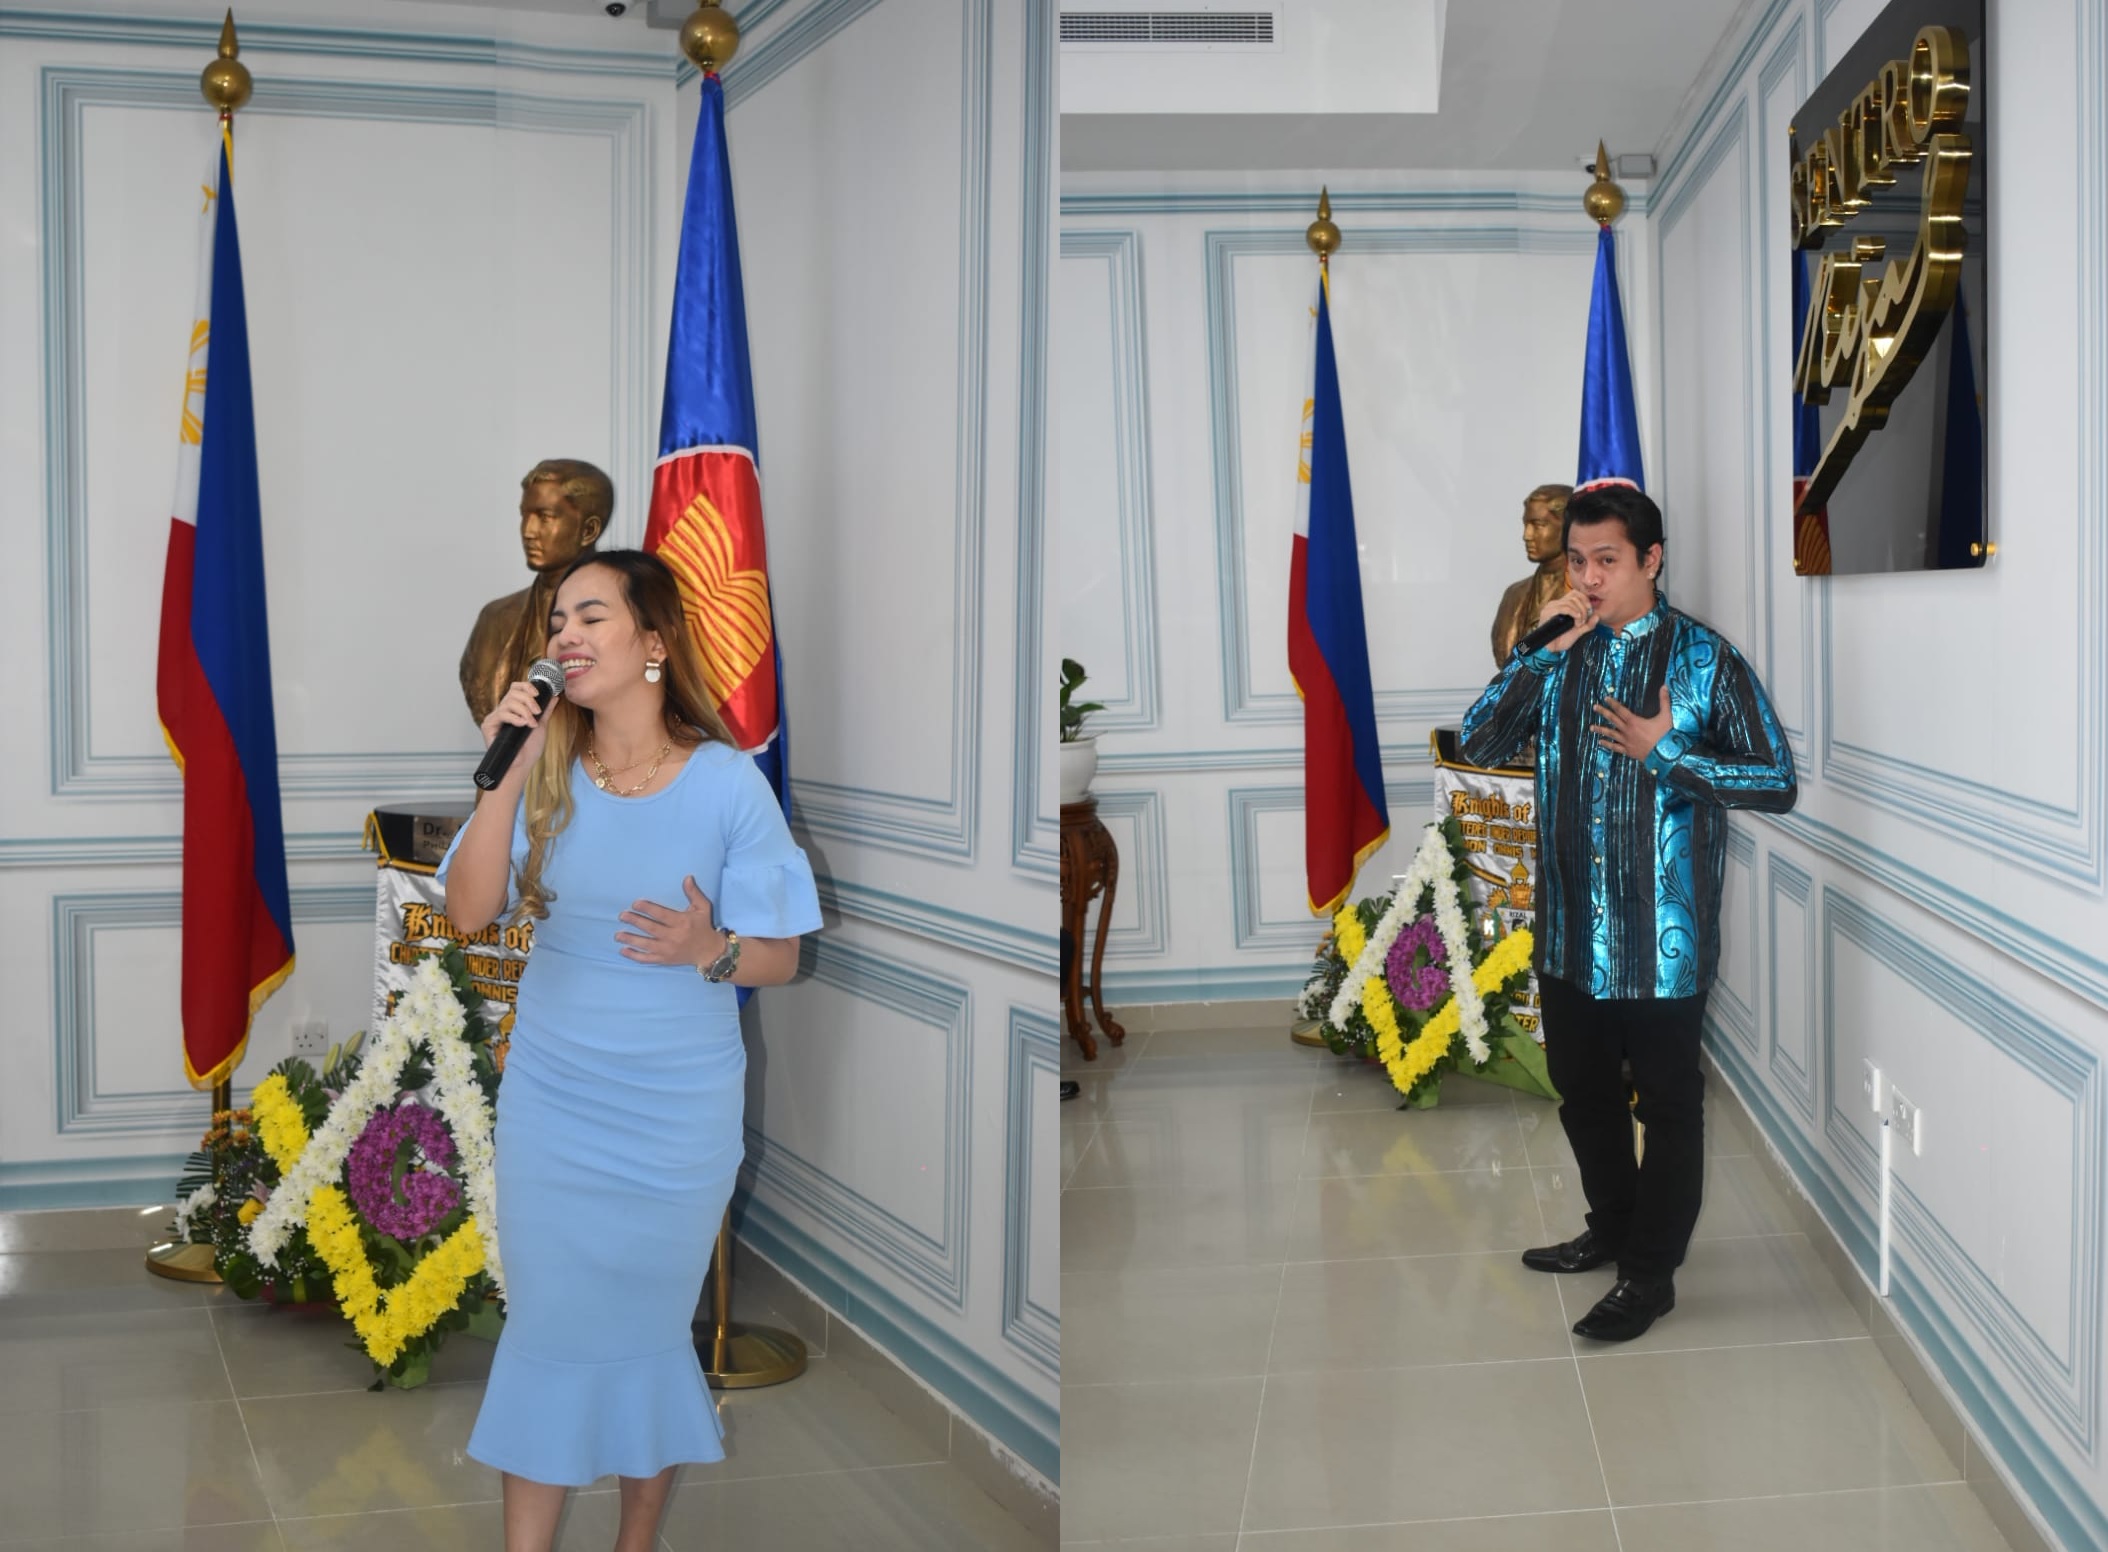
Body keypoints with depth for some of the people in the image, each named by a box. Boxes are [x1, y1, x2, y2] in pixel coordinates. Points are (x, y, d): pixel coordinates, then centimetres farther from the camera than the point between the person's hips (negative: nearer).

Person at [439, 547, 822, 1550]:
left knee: (644, 1331, 12)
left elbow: (780, 959, -7)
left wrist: (709, 949, -28)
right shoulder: (548, 771, -3)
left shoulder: (728, 783, -11)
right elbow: (468, 912, -12)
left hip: (677, 1108, -2)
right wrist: (504, 776, -20)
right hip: (550, 1098, 2)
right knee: (546, 1327, 7)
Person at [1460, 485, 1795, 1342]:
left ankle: (1651, 1273, 18)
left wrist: (1667, 753, -19)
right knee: (1582, 1087, 19)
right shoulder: (1559, 653, 6)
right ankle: (1612, 1226, 40)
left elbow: (1777, 783, -10)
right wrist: (1542, 652, -12)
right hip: (1572, 925, 6)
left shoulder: (1703, 657, -9)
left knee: (1667, 1101, 5)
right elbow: (1478, 743, -3)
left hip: (1661, 931, -5)